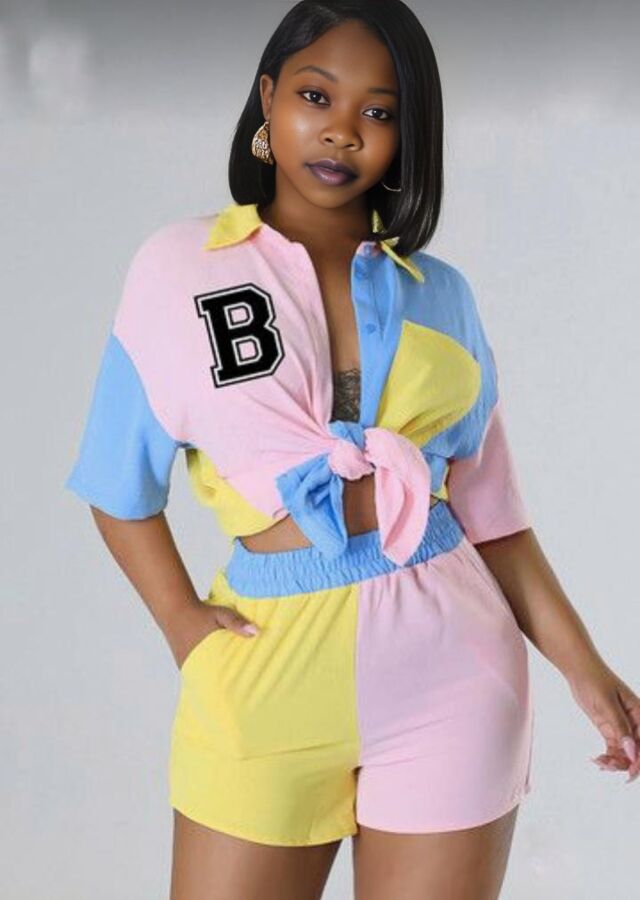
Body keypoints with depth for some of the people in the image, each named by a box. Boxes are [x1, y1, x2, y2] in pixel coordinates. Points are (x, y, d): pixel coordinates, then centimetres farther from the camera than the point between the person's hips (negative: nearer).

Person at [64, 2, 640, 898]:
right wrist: (180, 617, -5)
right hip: (267, 664, -1)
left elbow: (487, 507, 9)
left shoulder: (441, 295, 7)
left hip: (447, 660, 1)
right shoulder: (179, 269, 2)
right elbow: (120, 482, 8)